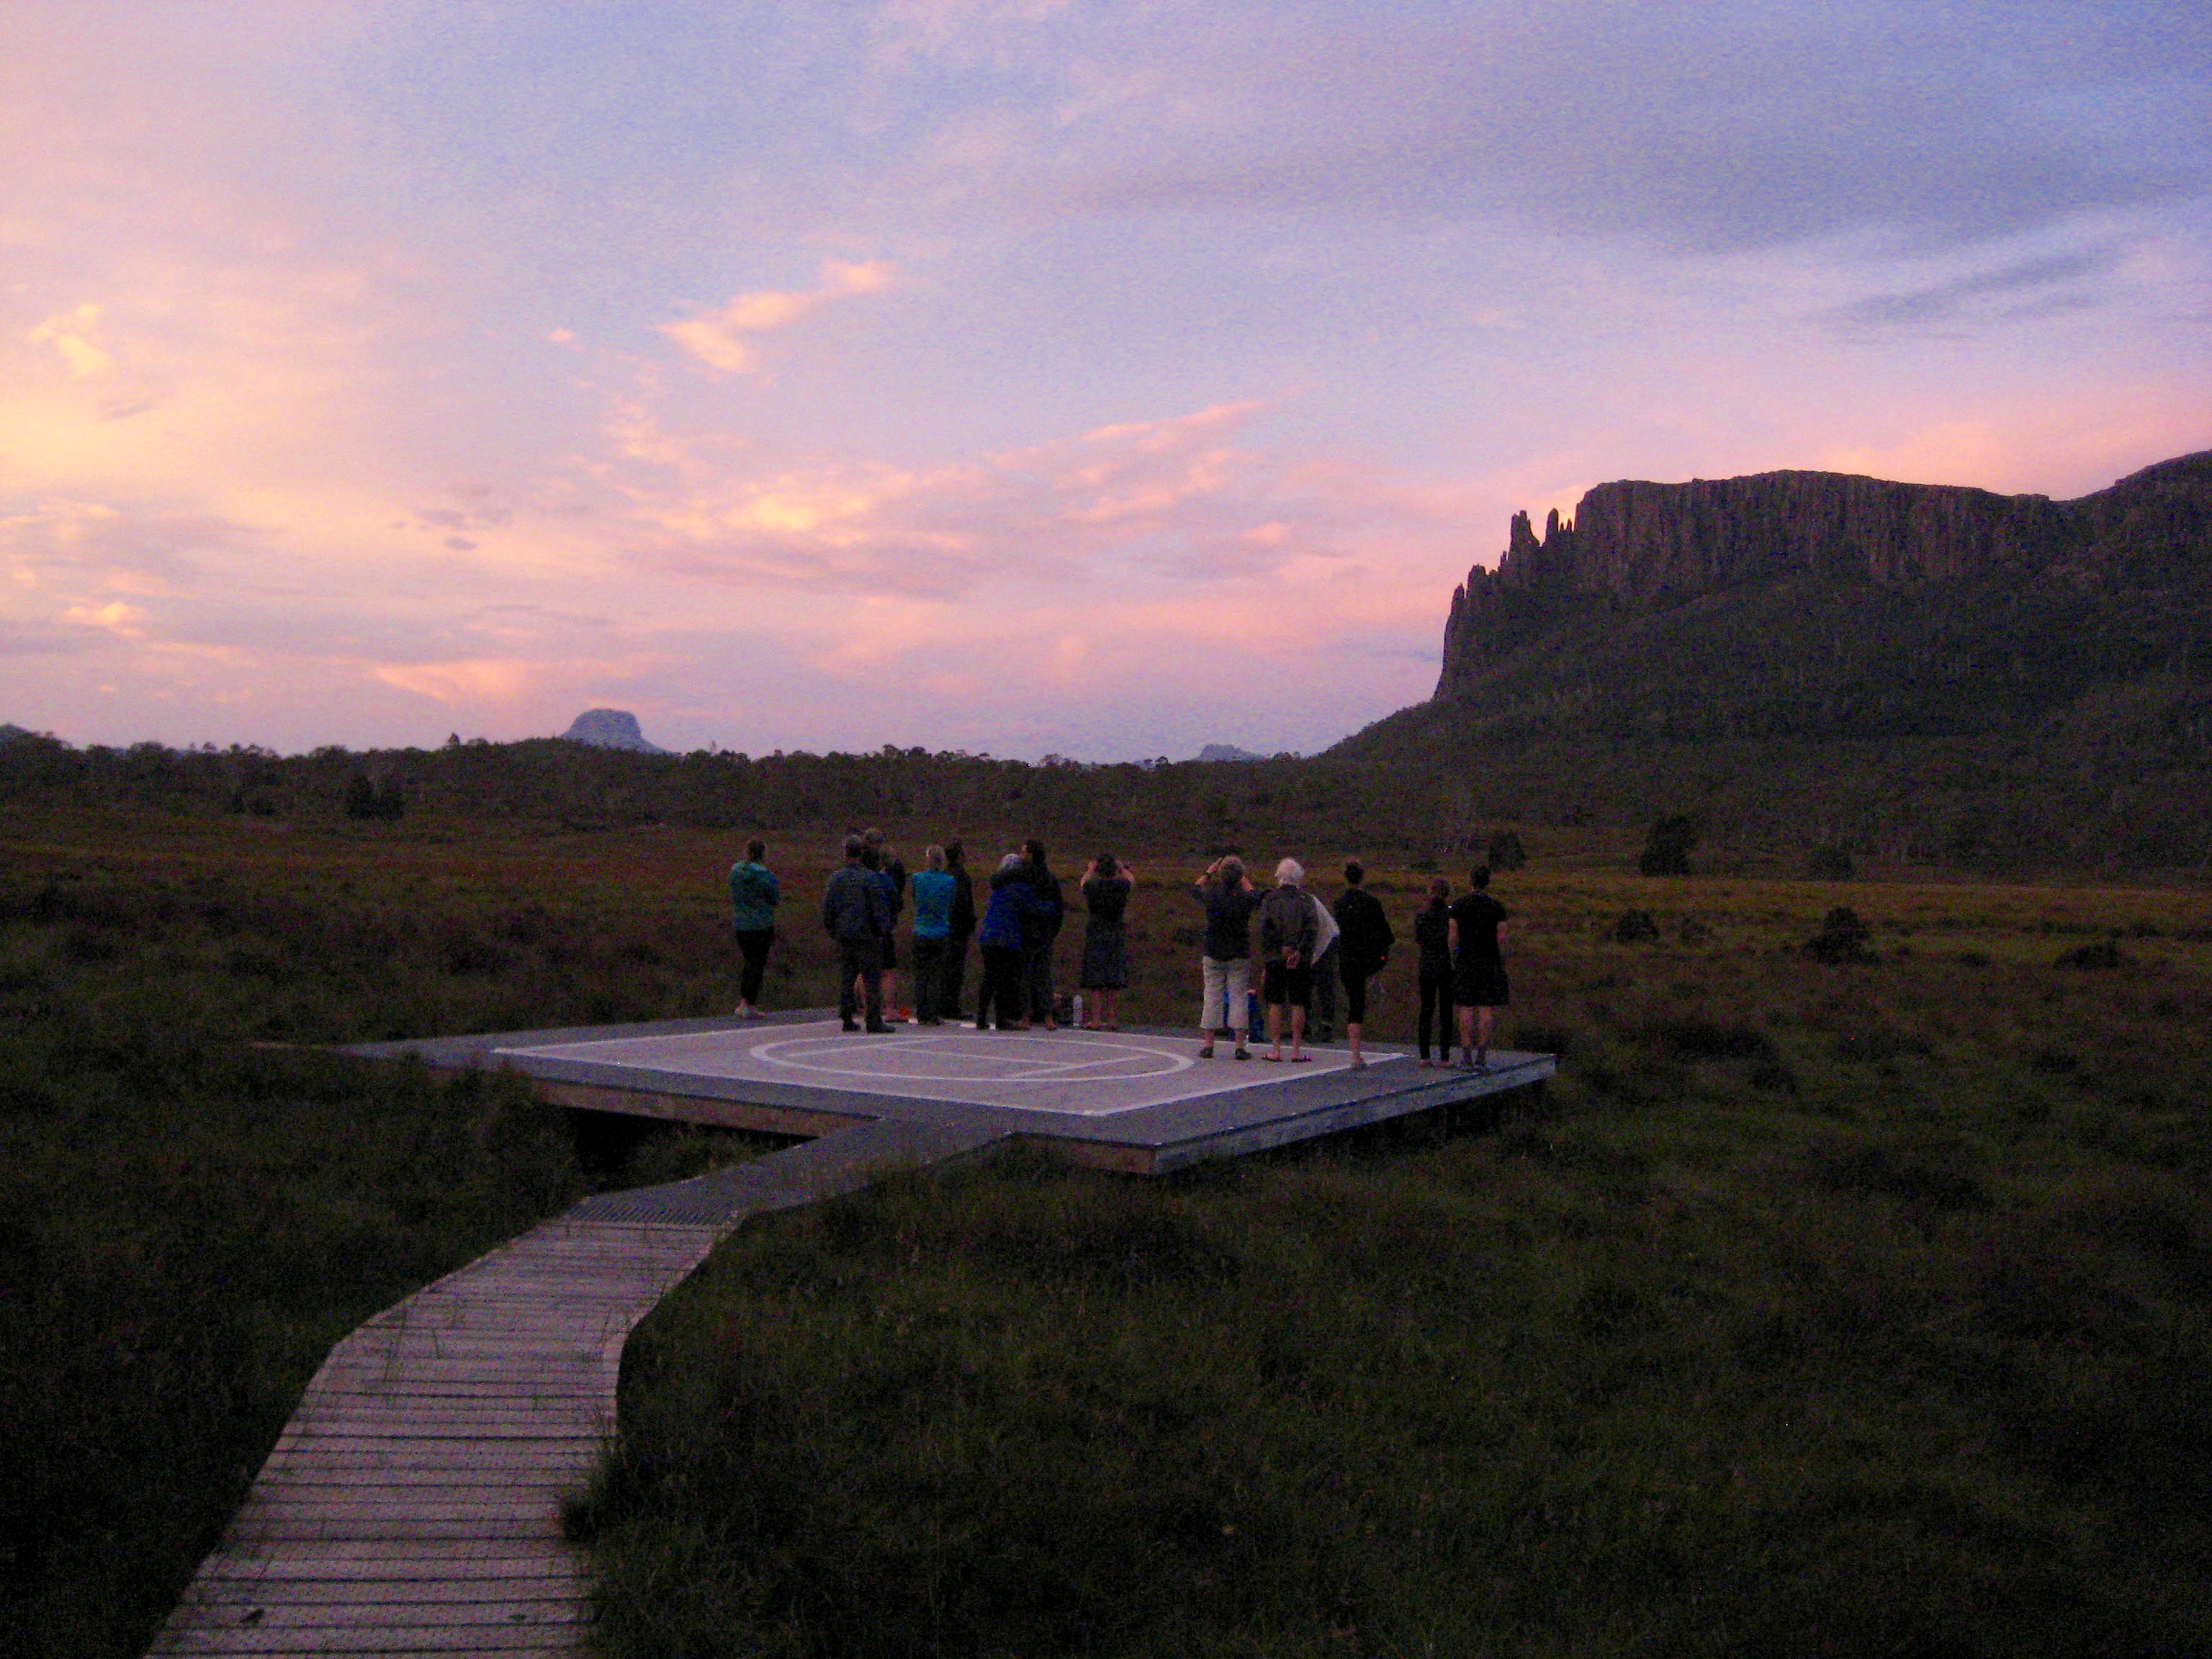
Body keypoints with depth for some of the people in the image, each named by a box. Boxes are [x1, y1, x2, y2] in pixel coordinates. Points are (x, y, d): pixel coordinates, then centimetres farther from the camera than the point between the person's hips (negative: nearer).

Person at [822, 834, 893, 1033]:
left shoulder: (835, 879, 5)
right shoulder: (870, 878, -9)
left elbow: (827, 907, 9)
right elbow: (880, 907, -10)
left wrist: (832, 931, 18)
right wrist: (882, 930, -1)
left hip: (844, 936, 5)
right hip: (867, 935, -5)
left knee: (846, 979, 10)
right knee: (872, 979, -2)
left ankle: (846, 1019, 11)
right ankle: (874, 1020, -4)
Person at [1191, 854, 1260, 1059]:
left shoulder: (1211, 896, -9)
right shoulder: (1245, 900, -10)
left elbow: (1195, 888, 15)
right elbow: (1253, 895, 16)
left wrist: (1209, 872, 26)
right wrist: (1242, 877, 23)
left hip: (1213, 955, 1)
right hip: (1239, 956, -1)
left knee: (1212, 997, 6)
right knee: (1239, 997, 3)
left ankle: (1207, 1044, 6)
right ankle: (1240, 1046, 0)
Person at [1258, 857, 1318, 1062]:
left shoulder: (1270, 898, 2)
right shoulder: (1306, 900, 3)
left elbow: (1264, 927, -8)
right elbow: (1313, 928, -8)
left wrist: (1281, 948, -6)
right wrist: (1299, 951, -12)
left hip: (1275, 959, 0)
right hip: (1301, 961, 0)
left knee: (1275, 1004, 6)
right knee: (1298, 1005, 4)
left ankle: (1275, 1049, 5)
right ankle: (1296, 1050, 4)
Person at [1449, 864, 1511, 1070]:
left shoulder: (1458, 905, -1)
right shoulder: (1497, 907, -1)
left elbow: (1453, 936, -2)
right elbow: (1502, 938, -2)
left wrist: (1453, 960, 7)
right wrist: (1502, 963, 11)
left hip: (1465, 962, 0)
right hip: (1489, 962, 0)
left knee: (1466, 1009, 2)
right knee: (1485, 1010, 1)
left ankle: (1467, 1058, 0)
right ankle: (1482, 1058, -1)